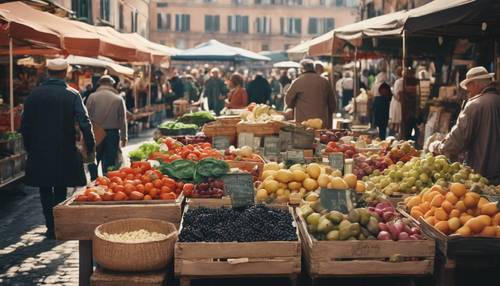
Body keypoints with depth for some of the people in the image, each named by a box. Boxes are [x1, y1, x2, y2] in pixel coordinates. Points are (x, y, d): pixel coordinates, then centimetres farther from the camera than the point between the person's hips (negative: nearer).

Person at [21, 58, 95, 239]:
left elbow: (25, 125, 1)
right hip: (64, 152, 0)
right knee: (60, 190, 13)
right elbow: (84, 123, -11)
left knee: (45, 191, 11)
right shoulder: (72, 95, -6)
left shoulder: (34, 94, -2)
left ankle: (52, 227, 6)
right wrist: (90, 147, -2)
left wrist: (29, 147, 11)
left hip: (40, 152, 0)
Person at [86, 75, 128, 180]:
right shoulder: (118, 99, 0)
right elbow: (123, 120, 3)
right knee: (109, 162, 7)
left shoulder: (92, 97, -3)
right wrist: (124, 137, 11)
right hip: (113, 133, 1)